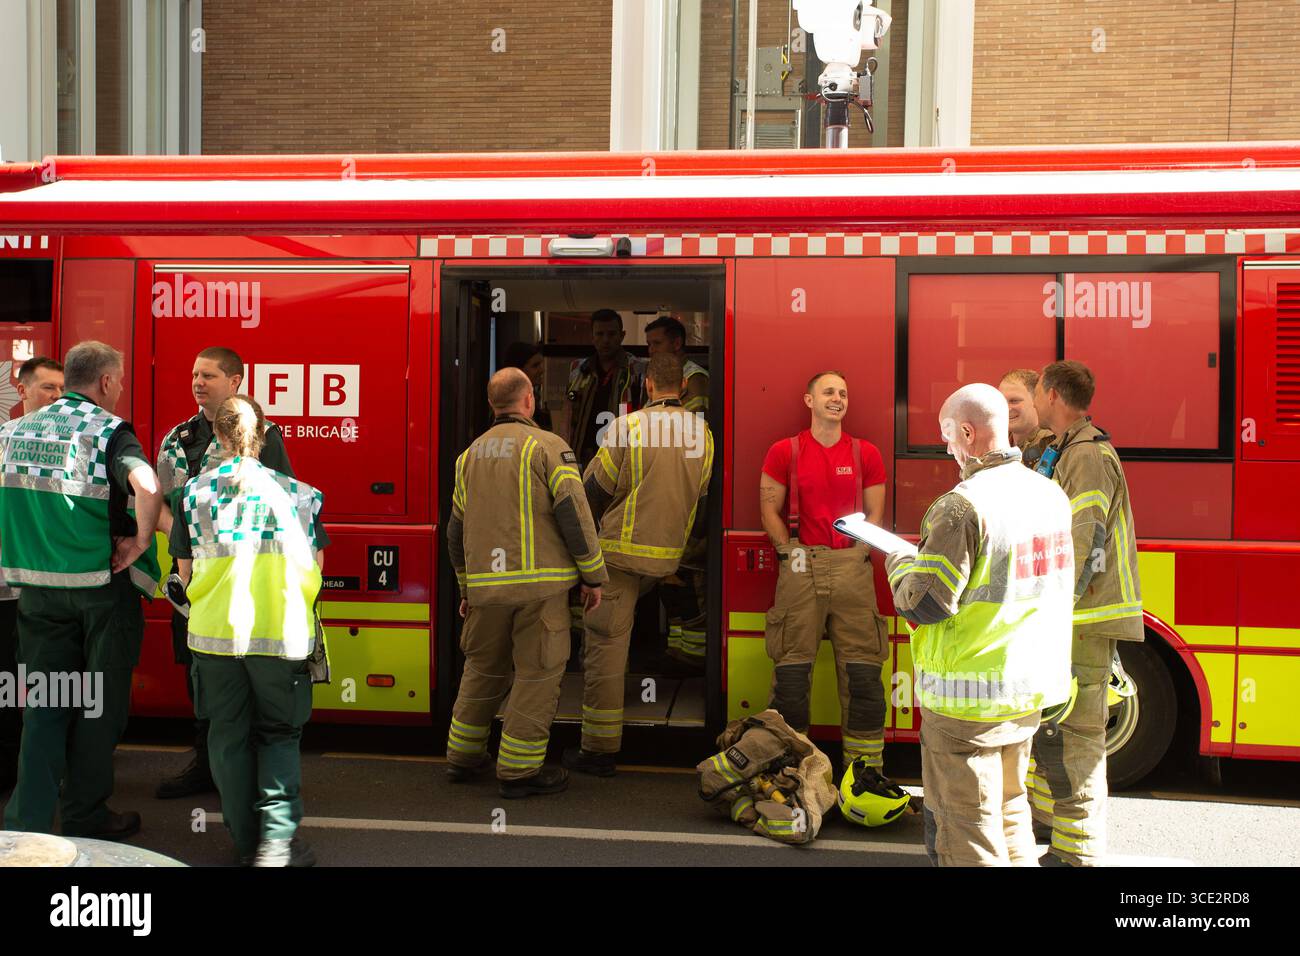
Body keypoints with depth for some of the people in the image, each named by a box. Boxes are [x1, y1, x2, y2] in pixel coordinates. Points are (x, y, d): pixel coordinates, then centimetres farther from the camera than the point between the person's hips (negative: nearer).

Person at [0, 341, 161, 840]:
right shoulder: (108, 431, -12)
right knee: (98, 706, 9)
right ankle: (85, 818, 19)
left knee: (45, 705, 12)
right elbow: (147, 487, -31)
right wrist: (140, 542, -17)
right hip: (102, 584, -5)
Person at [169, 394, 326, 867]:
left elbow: (185, 570, 9)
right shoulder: (296, 492, 2)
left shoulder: (194, 492, 3)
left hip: (214, 632, 1)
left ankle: (247, 841, 21)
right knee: (279, 734, 12)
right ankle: (277, 837, -1)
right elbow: (316, 564, 10)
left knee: (229, 736, 14)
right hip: (281, 633, -1)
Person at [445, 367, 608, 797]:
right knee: (538, 673, 4)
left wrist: (466, 588, 27)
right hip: (539, 583, -6)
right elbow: (574, 512, -12)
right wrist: (593, 576, -5)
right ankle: (518, 770, 8)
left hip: (485, 585, 6)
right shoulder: (547, 446, -4)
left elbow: (456, 529, 18)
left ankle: (463, 756, 28)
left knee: (483, 668, 19)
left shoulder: (470, 454, 14)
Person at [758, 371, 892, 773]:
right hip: (801, 568, -1)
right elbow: (770, 509, 6)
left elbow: (875, 513, 11)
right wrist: (790, 551, -5)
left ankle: (866, 767, 8)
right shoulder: (784, 451, 7)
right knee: (792, 667, -1)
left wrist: (858, 554, -2)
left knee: (862, 670, -1)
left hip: (853, 568, 1)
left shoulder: (866, 453, 12)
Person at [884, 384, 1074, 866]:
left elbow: (924, 605, -21)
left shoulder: (962, 505, -21)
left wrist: (900, 563, 0)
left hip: (968, 697, -8)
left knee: (964, 832, 4)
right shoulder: (1050, 495, 5)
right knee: (1010, 811, 23)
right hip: (1032, 687, 8)